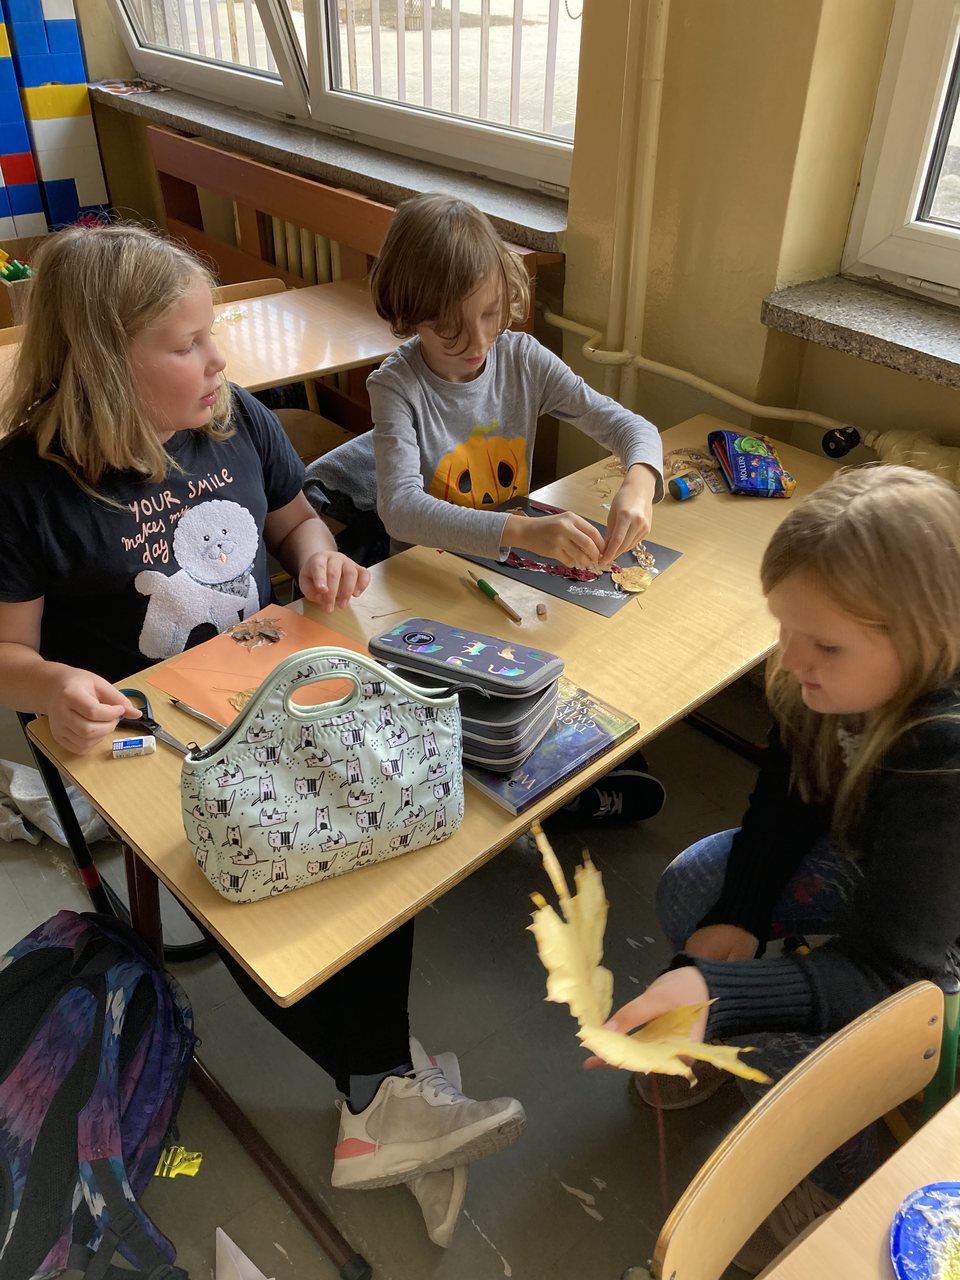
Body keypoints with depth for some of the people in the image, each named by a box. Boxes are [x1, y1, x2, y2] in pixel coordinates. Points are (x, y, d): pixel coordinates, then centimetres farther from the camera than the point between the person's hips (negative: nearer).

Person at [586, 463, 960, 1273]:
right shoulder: (849, 677, -22)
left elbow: (885, 973, -36)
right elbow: (788, 796, -7)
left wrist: (717, 988, -48)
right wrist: (738, 914, -19)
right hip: (863, 851, 6)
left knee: (772, 1034, -21)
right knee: (689, 889, -4)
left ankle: (849, 1186, 13)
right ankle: (728, 1042, 25)